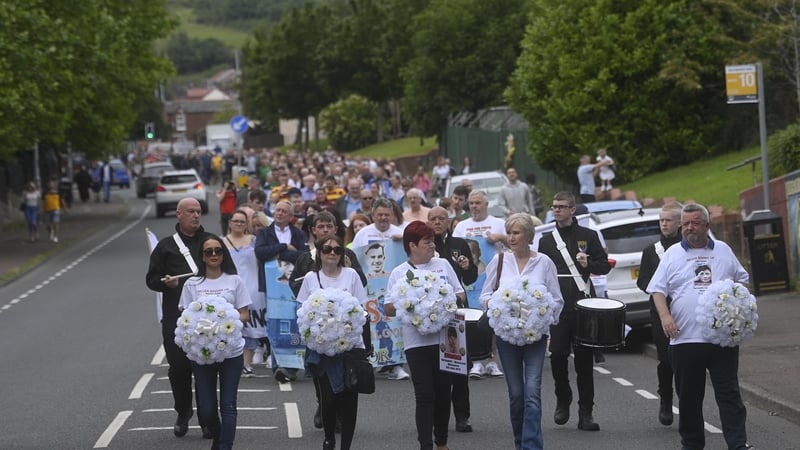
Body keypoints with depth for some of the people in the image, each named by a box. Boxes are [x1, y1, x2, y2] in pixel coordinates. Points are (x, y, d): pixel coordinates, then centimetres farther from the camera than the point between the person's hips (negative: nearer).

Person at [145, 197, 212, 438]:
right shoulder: (166, 246, 9)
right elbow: (151, 279, 9)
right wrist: (165, 282, -12)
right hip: (175, 317, 0)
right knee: (178, 367, 3)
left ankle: (207, 418, 6)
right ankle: (183, 413, 23)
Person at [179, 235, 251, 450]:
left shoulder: (234, 281, 4)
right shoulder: (192, 284, 6)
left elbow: (245, 315, 3)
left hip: (231, 350, -1)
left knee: (228, 405, -5)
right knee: (206, 408, 4)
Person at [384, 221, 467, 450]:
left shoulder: (443, 265, 10)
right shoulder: (399, 273, 2)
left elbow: (460, 294, 13)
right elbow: (388, 309, 1)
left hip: (445, 339, 3)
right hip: (417, 342, -3)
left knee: (443, 392, 10)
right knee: (424, 395, -6)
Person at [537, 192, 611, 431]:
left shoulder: (588, 236, 7)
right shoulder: (546, 240, 13)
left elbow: (604, 266, 8)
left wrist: (589, 264, -12)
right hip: (557, 305, 2)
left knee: (584, 358, -1)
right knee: (558, 354, -3)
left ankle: (585, 413, 2)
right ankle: (562, 401, 20)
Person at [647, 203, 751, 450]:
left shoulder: (723, 251, 10)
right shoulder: (672, 254, 7)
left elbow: (741, 281, 18)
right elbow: (658, 289, 4)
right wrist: (665, 315, -12)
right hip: (685, 337, 0)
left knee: (729, 393, -3)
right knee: (689, 395, 7)